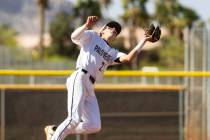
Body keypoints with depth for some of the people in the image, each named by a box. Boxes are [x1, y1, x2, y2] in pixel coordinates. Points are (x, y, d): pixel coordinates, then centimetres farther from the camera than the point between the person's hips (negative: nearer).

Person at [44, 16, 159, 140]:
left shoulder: (112, 53, 27)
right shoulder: (92, 36, 14)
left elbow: (128, 58, 8)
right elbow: (74, 37, -4)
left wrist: (144, 41, 4)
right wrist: (87, 26, -20)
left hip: (90, 88, 7)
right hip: (79, 79, -7)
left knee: (95, 126, 0)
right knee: (74, 118, -22)